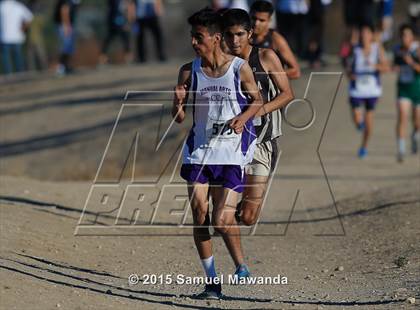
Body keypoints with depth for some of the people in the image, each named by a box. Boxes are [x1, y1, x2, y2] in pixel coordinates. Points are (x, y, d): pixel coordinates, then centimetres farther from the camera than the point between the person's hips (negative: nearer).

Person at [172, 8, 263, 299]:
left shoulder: (240, 68, -6)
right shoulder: (189, 72, 1)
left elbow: (257, 99, 7)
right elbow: (179, 118, 5)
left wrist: (243, 117, -12)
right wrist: (178, 102, -17)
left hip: (232, 152, -3)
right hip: (198, 151, 3)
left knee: (223, 220, -11)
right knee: (199, 216, -2)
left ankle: (241, 264, 17)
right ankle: (212, 283, 9)